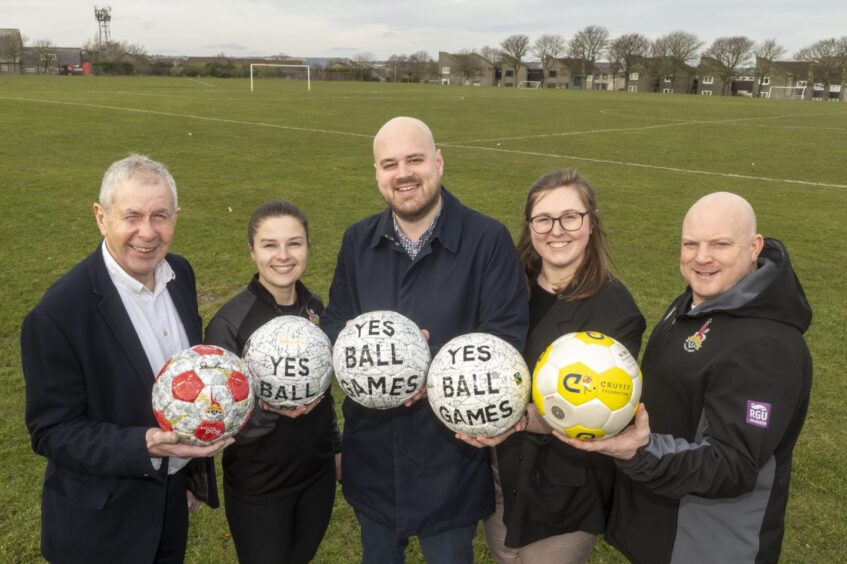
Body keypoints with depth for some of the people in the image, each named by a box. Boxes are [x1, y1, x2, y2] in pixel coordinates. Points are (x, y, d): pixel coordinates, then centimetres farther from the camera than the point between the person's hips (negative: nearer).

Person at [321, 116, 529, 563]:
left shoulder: (489, 239, -12)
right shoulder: (357, 240, 4)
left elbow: (507, 338, -14)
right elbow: (334, 322, 7)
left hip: (451, 452, -4)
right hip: (372, 450, 4)